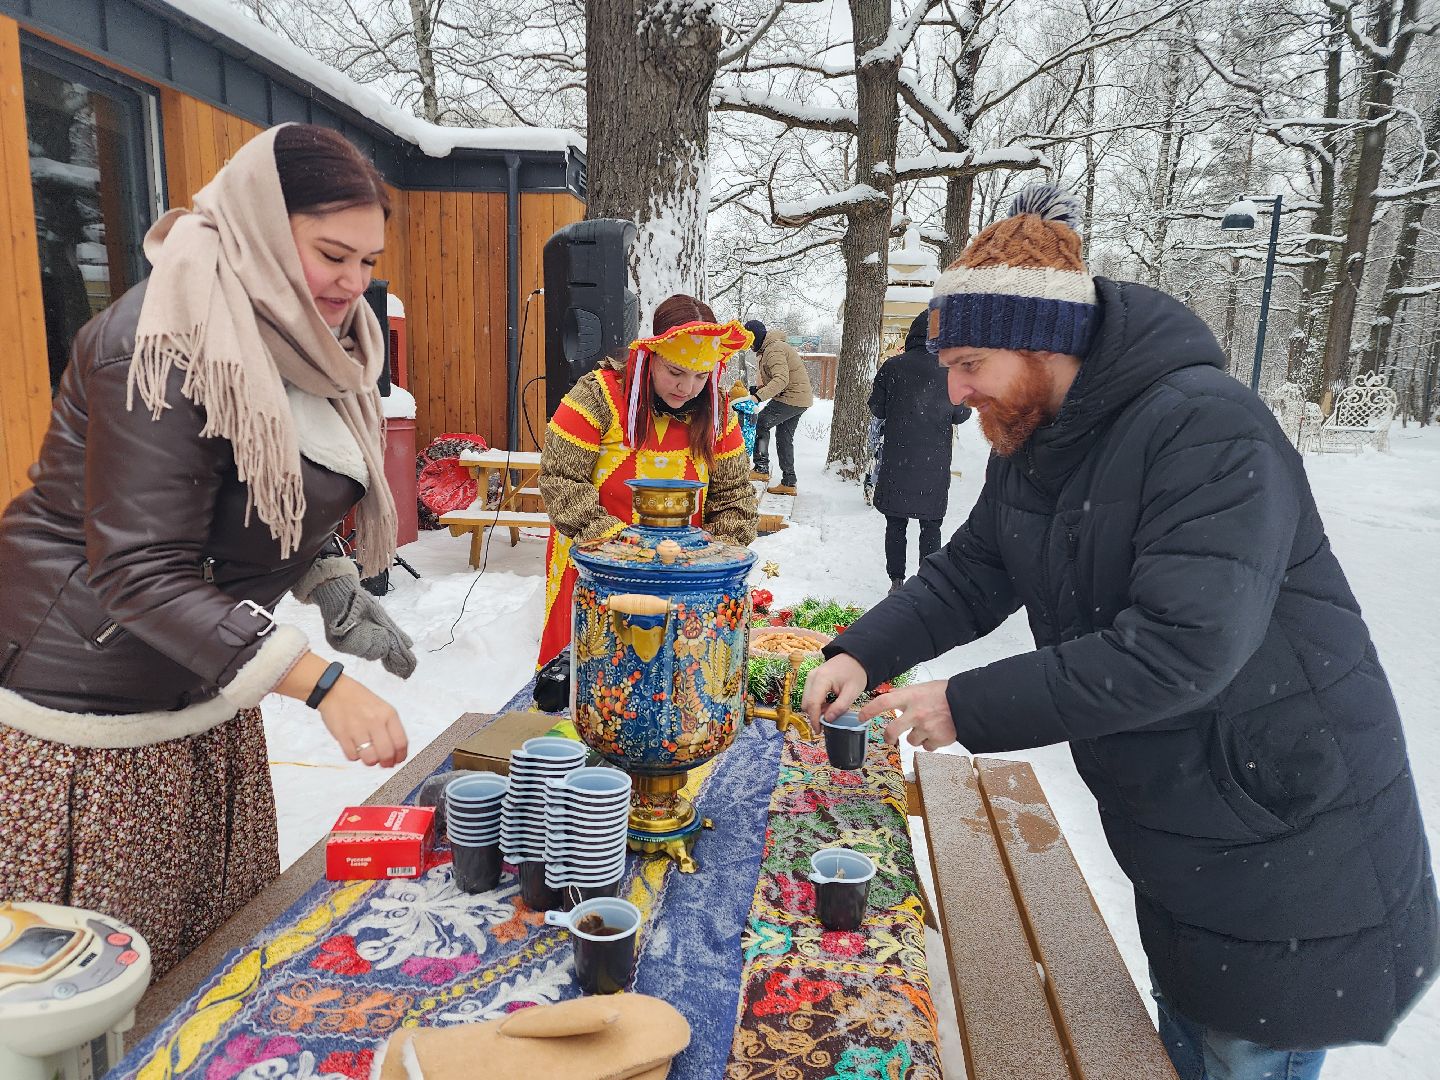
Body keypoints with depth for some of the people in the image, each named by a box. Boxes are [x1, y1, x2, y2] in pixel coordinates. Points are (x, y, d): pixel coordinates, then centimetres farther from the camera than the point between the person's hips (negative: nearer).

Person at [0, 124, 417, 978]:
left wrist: (337, 594, 2)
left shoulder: (306, 340, 5)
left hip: (209, 700, 8)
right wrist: (322, 684, -32)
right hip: (94, 711, -8)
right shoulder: (167, 346, -22)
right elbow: (142, 574, -26)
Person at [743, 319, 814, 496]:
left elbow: (781, 380, -31)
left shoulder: (773, 350, -18)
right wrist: (759, 388, 7)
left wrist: (758, 396, -39)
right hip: (801, 398, 11)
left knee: (760, 423, -6)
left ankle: (761, 468, -5)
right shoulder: (772, 347, 17)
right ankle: (789, 483, 18)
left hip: (791, 398, -11)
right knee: (784, 437, 14)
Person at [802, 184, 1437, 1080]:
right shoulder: (1032, 442, 1)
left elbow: (1182, 646, -34)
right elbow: (973, 571, 5)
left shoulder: (1209, 430, -27)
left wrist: (968, 709, -29)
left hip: (1287, 845, -8)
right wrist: (863, 653, -10)